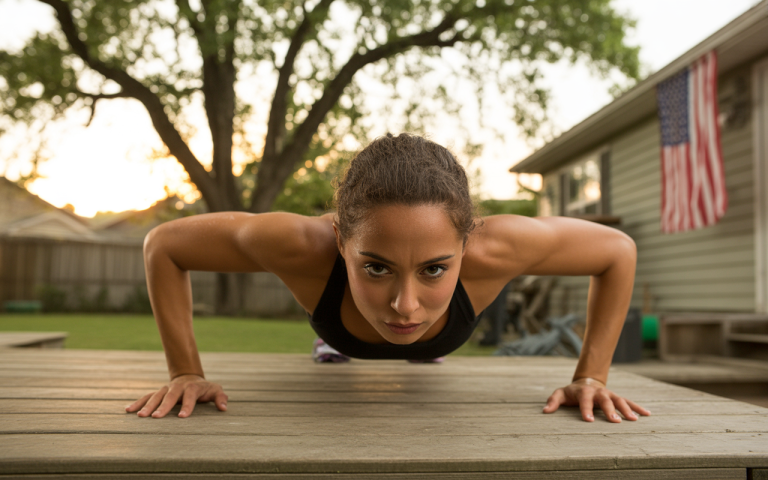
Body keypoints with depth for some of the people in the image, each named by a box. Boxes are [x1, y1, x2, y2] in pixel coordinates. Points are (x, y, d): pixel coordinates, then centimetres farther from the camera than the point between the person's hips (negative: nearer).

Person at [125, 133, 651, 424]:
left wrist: (591, 376, -30)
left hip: (434, 338, 1)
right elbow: (163, 244, -32)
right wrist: (188, 372, -32)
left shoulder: (492, 250, -49)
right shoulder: (304, 246, -50)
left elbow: (618, 249, -30)